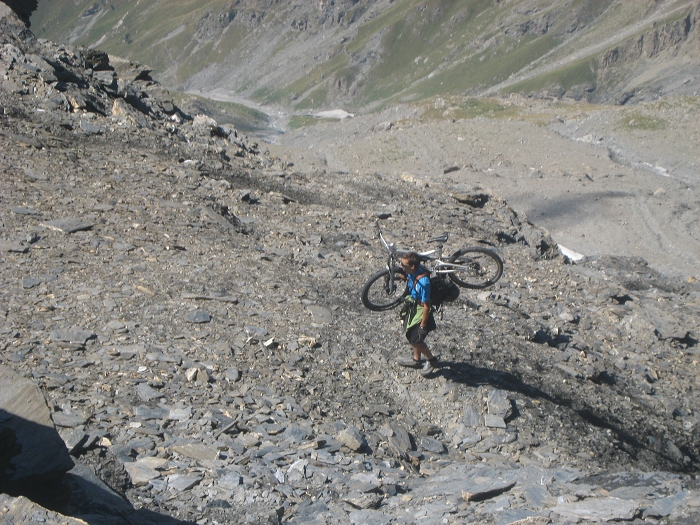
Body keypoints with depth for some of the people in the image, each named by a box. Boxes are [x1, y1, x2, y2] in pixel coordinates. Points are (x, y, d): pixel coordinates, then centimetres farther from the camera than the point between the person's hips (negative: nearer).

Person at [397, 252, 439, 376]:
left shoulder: (423, 282, -35)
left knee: (415, 340, 0)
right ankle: (416, 360, 41)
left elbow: (426, 305, -27)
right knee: (411, 336, 20)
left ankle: (431, 360, 24)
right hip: (412, 307, 8)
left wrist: (423, 325, -20)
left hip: (421, 311, -8)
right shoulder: (411, 273, -11)